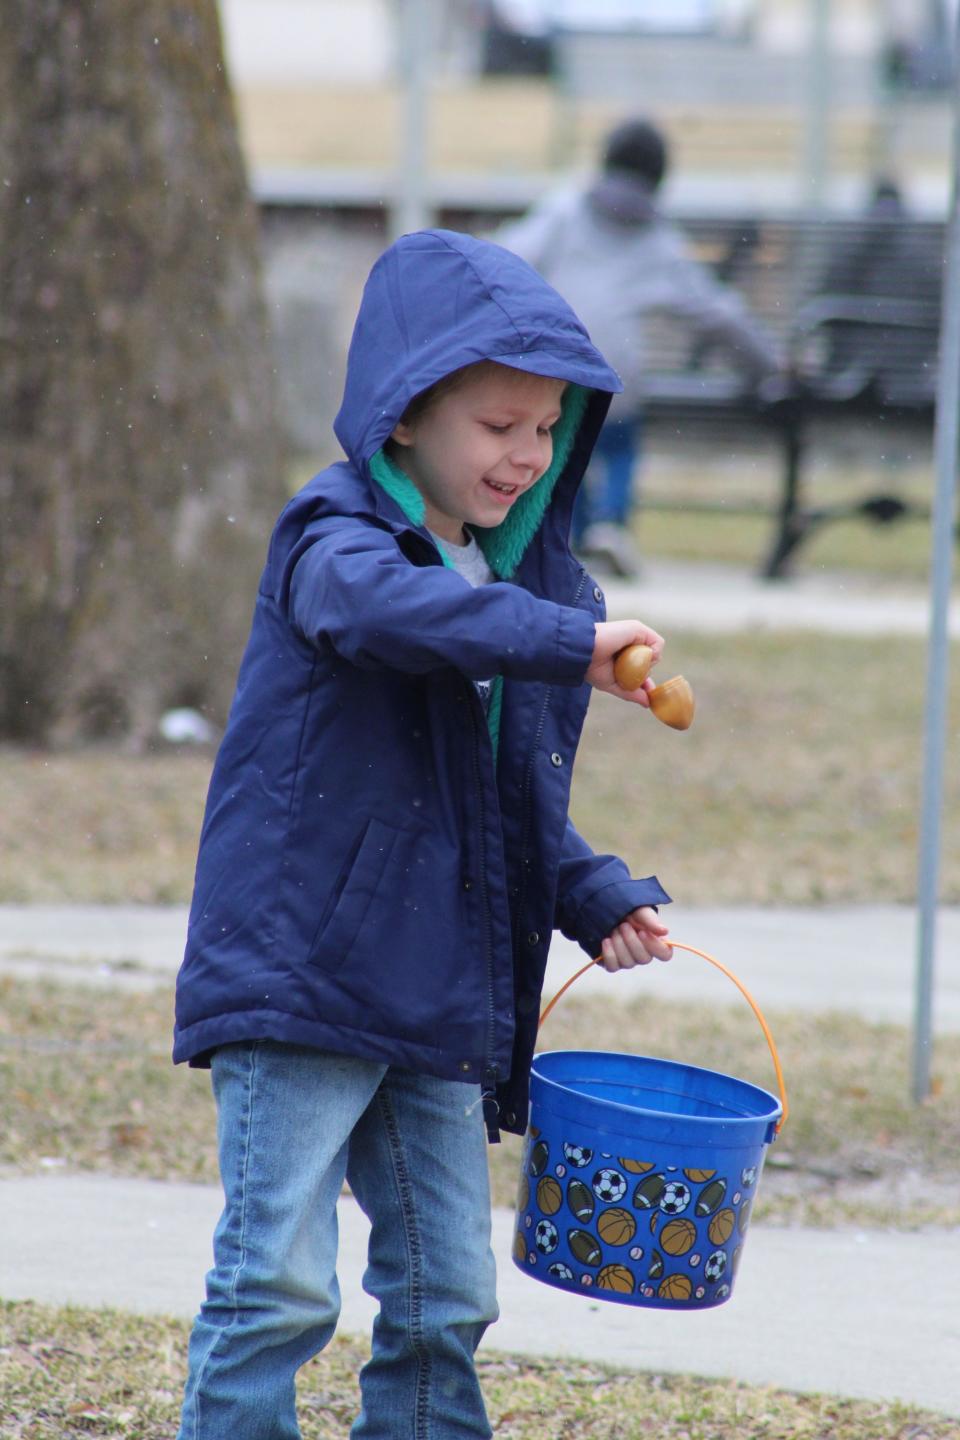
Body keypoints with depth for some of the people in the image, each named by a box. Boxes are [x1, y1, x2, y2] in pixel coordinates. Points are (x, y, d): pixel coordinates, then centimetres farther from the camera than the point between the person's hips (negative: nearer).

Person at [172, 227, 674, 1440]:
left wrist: (598, 900, 4)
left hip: (439, 1006, 7)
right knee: (280, 1278, -10)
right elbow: (385, 604, -35)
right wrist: (567, 643, -46)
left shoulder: (528, 579, 13)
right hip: (297, 973, -7)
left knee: (447, 1294, 10)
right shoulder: (335, 539, -9)